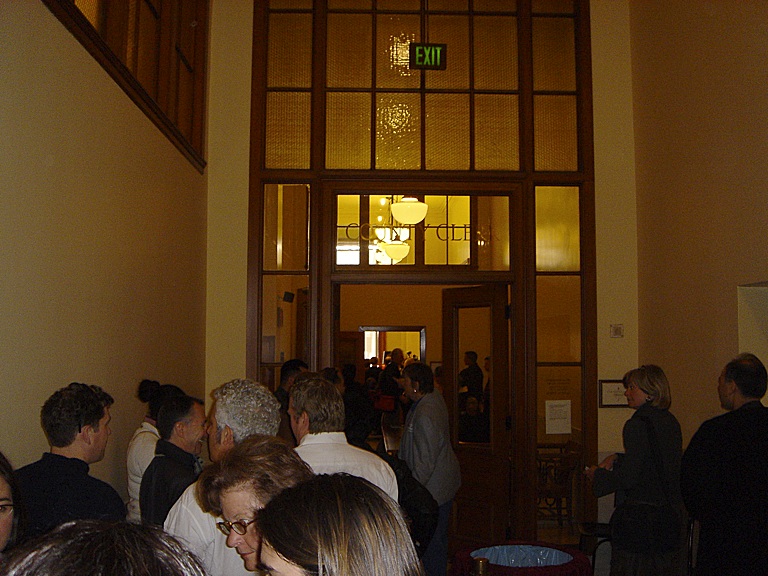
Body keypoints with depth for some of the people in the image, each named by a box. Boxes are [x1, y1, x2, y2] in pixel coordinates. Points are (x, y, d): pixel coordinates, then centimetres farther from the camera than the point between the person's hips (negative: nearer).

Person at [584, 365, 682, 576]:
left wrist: (597, 474, -3)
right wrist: (618, 458, 16)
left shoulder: (638, 425, -17)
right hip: (669, 516, 9)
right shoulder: (671, 422, 8)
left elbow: (628, 477, -18)